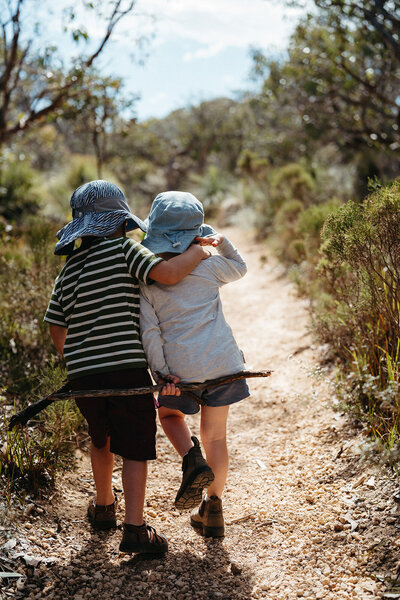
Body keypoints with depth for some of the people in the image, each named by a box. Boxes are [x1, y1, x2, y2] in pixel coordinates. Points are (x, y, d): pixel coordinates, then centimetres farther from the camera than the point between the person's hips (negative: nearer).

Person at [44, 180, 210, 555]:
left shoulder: (69, 268, 12)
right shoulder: (124, 250, -6)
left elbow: (56, 328, 16)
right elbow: (167, 274, -21)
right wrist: (198, 252, -4)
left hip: (82, 373, 6)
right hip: (126, 368, -6)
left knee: (101, 440, 27)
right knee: (135, 449, 5)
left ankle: (103, 508, 41)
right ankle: (134, 530, 3)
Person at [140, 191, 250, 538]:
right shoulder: (207, 266, 2)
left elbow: (149, 331, -7)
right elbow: (240, 268, 23)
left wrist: (160, 372, -4)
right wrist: (219, 241, 12)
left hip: (180, 367, -1)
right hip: (222, 361, 1)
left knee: (169, 412, 29)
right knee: (215, 435, 15)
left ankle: (193, 461, 3)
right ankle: (213, 512, 21)